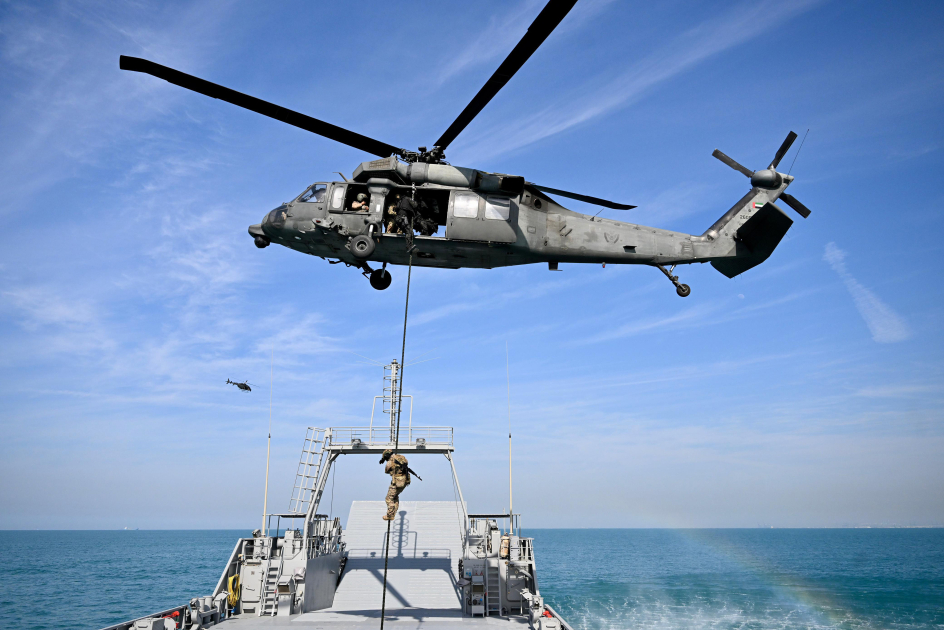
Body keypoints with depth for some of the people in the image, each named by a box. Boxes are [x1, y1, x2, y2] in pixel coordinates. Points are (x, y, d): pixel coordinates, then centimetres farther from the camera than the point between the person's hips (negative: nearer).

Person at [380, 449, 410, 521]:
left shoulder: (390, 462, -11)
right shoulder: (401, 457, 7)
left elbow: (386, 471, 8)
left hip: (397, 482, -8)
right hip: (405, 481, 8)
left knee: (389, 498, 9)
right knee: (395, 496, 26)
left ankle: (390, 516, 14)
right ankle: (393, 513, 31)